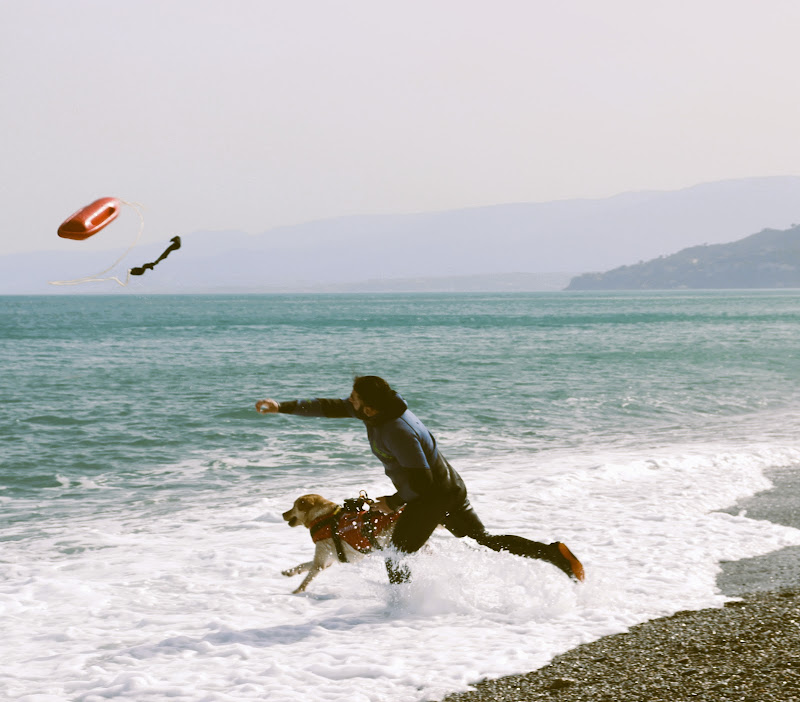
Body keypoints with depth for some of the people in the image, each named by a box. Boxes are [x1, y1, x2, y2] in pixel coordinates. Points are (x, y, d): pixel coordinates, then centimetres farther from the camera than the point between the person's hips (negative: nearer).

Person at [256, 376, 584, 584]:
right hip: (449, 490, 10)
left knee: (396, 558, 0)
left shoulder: (398, 432, -31)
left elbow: (421, 483, -26)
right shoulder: (377, 411, -5)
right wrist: (283, 407, 4)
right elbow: (328, 407, 5)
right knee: (485, 541, 13)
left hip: (433, 497, -10)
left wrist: (394, 502, -11)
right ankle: (554, 553, 8)